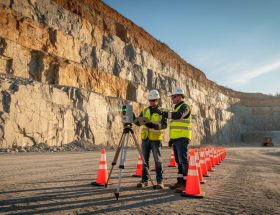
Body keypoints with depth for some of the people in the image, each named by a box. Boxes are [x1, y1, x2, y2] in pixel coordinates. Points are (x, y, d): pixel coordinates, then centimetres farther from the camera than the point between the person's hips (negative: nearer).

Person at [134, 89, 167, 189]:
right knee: (145, 160, 8)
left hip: (155, 139, -4)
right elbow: (138, 122, 8)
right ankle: (144, 180, 16)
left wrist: (154, 125, -26)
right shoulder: (145, 110, 13)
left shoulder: (161, 111, 1)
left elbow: (164, 125, -10)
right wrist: (136, 120, -15)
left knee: (158, 160, 0)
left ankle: (160, 181, 7)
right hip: (145, 138, 4)